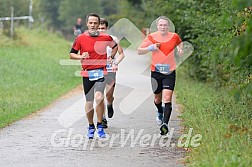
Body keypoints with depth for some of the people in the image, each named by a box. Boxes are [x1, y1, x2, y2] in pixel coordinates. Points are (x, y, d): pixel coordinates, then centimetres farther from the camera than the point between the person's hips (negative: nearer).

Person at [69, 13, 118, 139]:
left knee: (99, 97, -20)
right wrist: (80, 56, -13)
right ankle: (91, 127, 23)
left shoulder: (106, 37, 1)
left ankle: (99, 126, -6)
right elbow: (72, 54, 5)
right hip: (87, 73, 1)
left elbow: (115, 46, 21)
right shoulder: (80, 38, -1)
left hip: (101, 72, -1)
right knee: (89, 102, 5)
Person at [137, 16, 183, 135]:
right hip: (156, 72, 1)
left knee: (167, 98, -15)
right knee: (157, 98, 14)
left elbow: (179, 43, 25)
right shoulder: (151, 37, -2)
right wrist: (150, 48, -16)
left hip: (169, 72, -1)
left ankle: (165, 123, -21)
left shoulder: (174, 36, 1)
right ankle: (160, 113, 47)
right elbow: (139, 51, 1)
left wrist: (180, 49, 4)